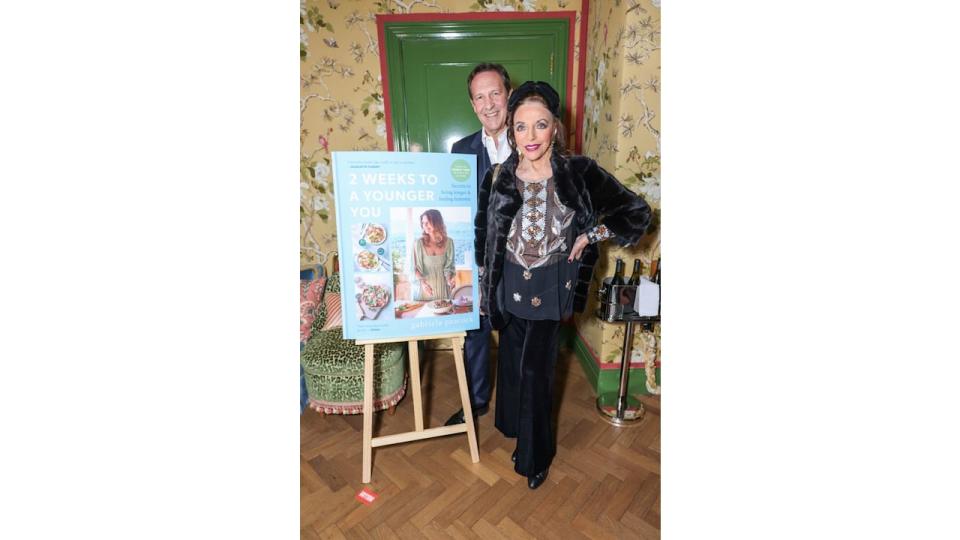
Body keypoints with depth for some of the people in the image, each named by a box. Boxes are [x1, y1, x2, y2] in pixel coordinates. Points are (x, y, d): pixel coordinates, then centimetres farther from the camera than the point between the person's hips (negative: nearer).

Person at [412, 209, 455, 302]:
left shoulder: (448, 242, -6)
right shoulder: (419, 243, -11)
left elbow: (449, 265, 1)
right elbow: (416, 267, -7)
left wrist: (449, 279, -17)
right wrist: (422, 282, -22)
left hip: (442, 286, 2)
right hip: (425, 286, -1)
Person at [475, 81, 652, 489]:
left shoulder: (579, 172, -12)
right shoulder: (498, 178, -7)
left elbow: (636, 212, -3)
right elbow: (482, 237, 3)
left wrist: (590, 236, -9)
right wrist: (484, 286, 5)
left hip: (550, 288, -2)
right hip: (509, 286, 2)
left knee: (536, 370, 6)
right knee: (513, 363, 18)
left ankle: (535, 456, 30)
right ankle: (515, 429, 46)